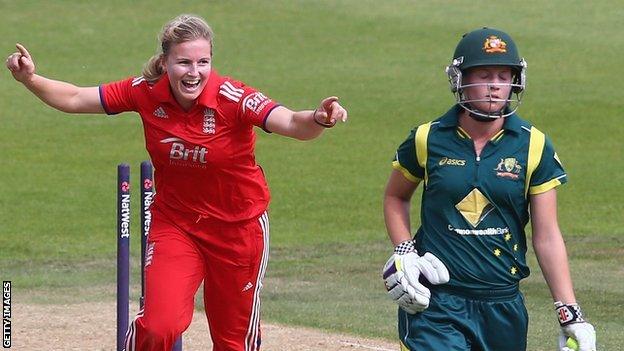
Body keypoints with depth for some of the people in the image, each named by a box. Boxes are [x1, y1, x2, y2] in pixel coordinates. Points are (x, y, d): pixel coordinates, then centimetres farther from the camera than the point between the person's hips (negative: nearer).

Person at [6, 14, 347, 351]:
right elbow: (75, 99, -6)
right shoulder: (146, 92, -14)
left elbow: (291, 124, -37)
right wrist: (30, 79, -23)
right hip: (174, 221, 1)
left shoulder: (231, 98, -23)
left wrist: (319, 119, -59)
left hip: (238, 225, -1)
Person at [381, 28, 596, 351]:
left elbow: (547, 237, 1)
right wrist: (403, 252, 1)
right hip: (436, 304, -2)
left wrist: (569, 312, -5)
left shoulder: (534, 146, 1)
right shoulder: (427, 140, 0)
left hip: (503, 307, 2)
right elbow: (395, 196, 18)